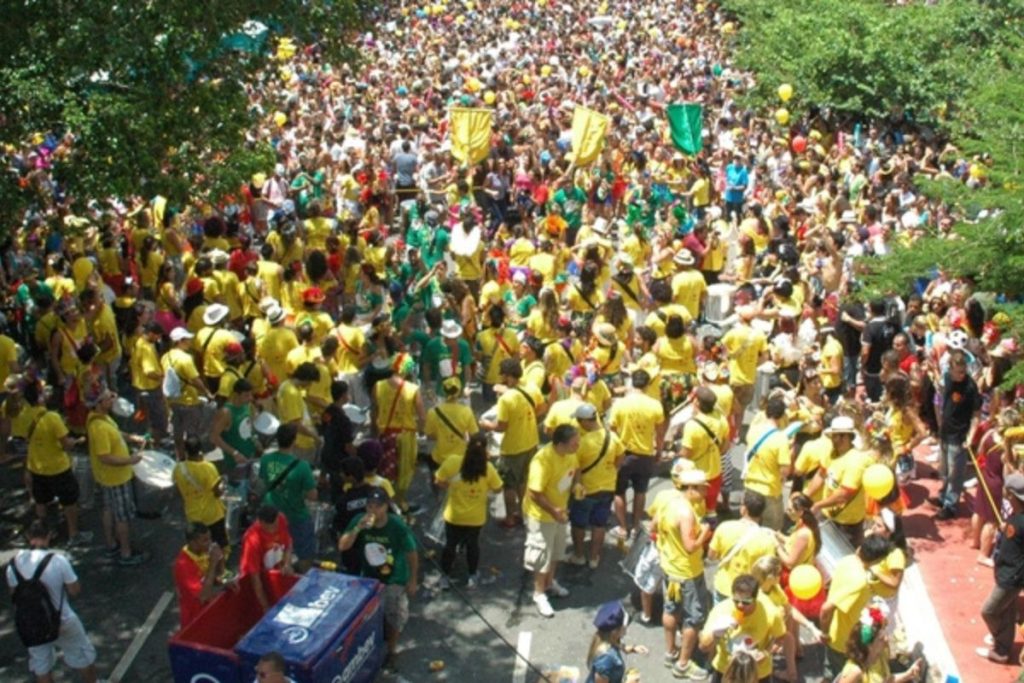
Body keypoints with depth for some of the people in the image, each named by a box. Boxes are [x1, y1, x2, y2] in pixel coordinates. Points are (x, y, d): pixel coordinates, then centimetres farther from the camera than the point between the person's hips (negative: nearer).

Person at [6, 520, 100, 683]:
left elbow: (15, 594, 1)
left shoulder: (14, 563, -12)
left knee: (40, 666, 23)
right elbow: (75, 591, -15)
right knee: (83, 656, 22)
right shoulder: (58, 560, -24)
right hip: (62, 622, -3)